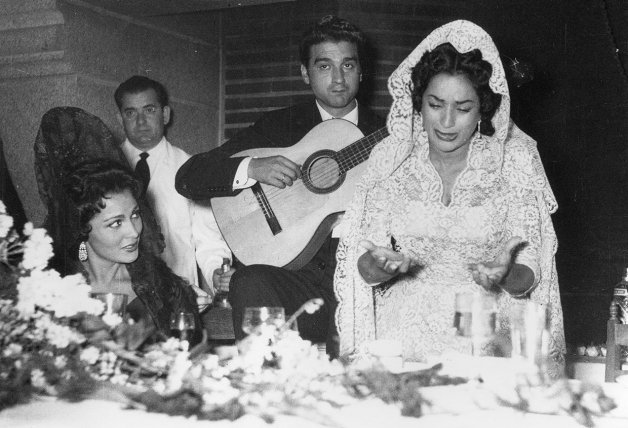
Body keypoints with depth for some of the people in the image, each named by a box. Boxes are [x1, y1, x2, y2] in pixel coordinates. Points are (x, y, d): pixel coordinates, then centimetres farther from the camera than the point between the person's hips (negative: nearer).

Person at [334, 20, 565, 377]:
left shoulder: (515, 160, 1)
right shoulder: (390, 158, 5)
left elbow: (528, 277, -1)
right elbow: (362, 265, 2)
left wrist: (506, 275, -24)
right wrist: (379, 266, -21)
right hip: (405, 317, 1)